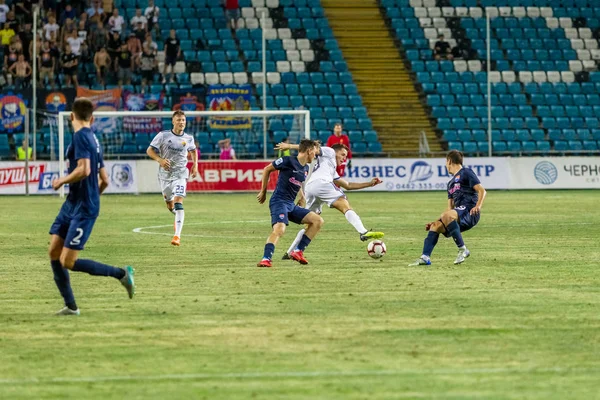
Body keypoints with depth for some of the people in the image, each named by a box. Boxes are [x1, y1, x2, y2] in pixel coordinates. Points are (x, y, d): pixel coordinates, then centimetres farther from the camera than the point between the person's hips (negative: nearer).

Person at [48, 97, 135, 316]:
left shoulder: (81, 136, -13)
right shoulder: (93, 139, 14)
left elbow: (83, 170, -26)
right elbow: (104, 181, 17)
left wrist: (61, 181, -10)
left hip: (83, 209, -9)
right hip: (72, 204, 9)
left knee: (68, 262, -10)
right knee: (54, 252, 7)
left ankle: (122, 274, -1)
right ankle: (70, 306, 10)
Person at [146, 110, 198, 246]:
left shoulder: (188, 138, 1)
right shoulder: (163, 135, -6)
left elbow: (193, 150, 24)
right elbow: (149, 150, -4)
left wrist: (195, 165, 11)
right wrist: (160, 160, -21)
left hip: (180, 174, -1)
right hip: (165, 174, 1)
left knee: (178, 203, -19)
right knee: (169, 205, 14)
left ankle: (177, 235, -22)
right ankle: (178, 215, 51)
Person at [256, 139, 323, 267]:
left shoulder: (306, 169, 15)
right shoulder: (288, 161, -8)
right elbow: (267, 169, 2)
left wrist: (302, 198, 18)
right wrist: (263, 192, 7)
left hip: (291, 205, 8)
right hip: (279, 202, -8)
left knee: (318, 221, 1)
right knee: (279, 229, -32)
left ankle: (298, 252, 0)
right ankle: (266, 259, -37)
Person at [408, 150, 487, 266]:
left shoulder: (466, 173, 4)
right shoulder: (451, 183, 29)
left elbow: (482, 190, -7)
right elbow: (450, 209, 27)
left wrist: (478, 206, -24)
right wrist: (435, 222, 18)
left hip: (469, 212, -8)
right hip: (459, 218, 8)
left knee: (446, 216, -33)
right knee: (435, 226, -7)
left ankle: (462, 250, -28)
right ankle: (425, 258, -17)